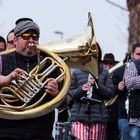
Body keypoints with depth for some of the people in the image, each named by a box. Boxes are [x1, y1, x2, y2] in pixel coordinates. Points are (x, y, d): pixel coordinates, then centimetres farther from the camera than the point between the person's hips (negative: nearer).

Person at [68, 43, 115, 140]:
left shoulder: (104, 73, 7)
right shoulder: (76, 73, 6)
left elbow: (110, 93, 2)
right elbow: (70, 94, 5)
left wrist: (98, 86, -14)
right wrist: (81, 89, -15)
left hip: (98, 117, 1)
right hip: (80, 117, -1)